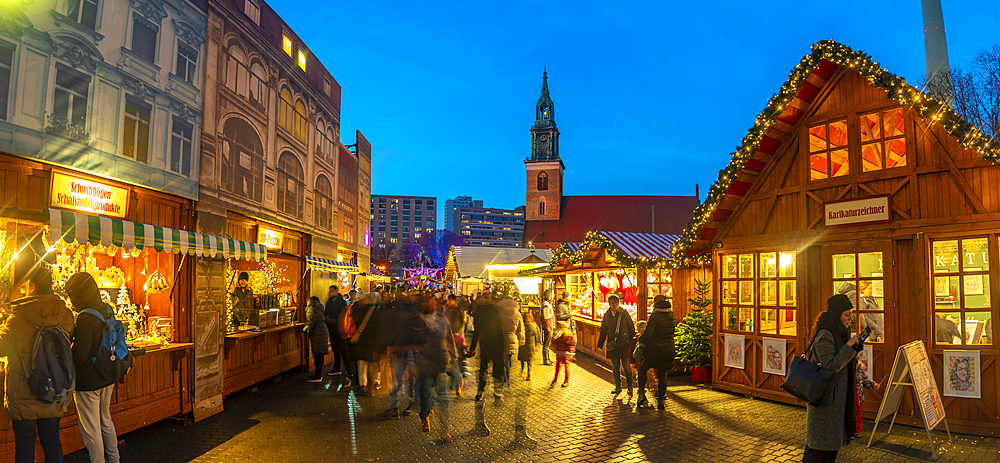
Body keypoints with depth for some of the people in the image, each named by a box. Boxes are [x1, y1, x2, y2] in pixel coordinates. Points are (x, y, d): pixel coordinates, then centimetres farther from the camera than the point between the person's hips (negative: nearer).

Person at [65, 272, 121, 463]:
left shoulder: (85, 319, -24)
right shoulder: (108, 310, 1)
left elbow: (79, 358, -22)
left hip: (89, 381, -8)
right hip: (108, 377, 8)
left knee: (91, 429, 6)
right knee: (105, 420, 23)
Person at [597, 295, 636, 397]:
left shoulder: (624, 313, -1)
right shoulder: (606, 315, 5)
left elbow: (631, 328, 4)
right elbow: (603, 331, 13)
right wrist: (600, 344, 11)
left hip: (624, 343, -3)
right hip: (612, 344, 3)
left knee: (626, 366, -2)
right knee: (615, 367, 8)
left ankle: (630, 387, 12)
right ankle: (618, 387, 20)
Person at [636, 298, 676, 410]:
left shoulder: (655, 316, -15)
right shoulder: (672, 315, 6)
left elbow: (648, 333, -18)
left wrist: (640, 339, 1)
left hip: (654, 349, -5)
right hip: (668, 350, 5)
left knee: (642, 369, 15)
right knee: (662, 375, 13)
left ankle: (641, 394, 5)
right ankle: (661, 401, 9)